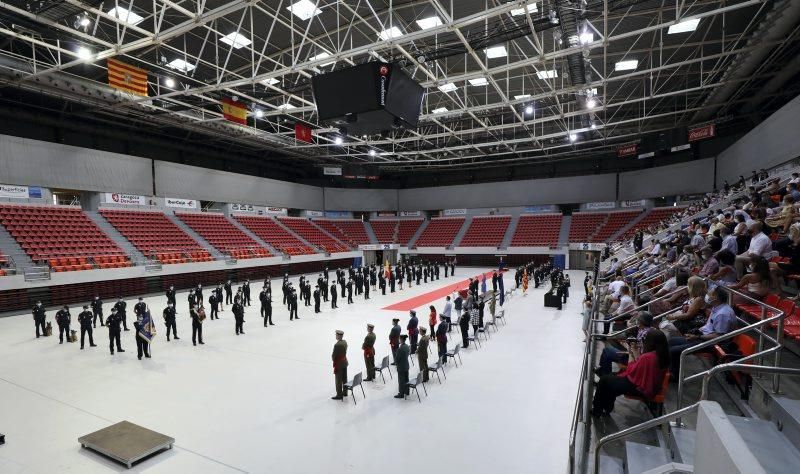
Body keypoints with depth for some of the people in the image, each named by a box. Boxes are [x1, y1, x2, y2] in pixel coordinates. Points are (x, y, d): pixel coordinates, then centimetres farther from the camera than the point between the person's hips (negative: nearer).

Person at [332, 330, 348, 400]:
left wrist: (333, 359, 1)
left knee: (338, 381, 2)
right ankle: (345, 392, 31)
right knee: (344, 379, 18)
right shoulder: (345, 342, -1)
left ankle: (339, 395, 9)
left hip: (338, 364, -8)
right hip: (345, 362, 8)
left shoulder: (337, 345, -26)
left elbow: (334, 355, -19)